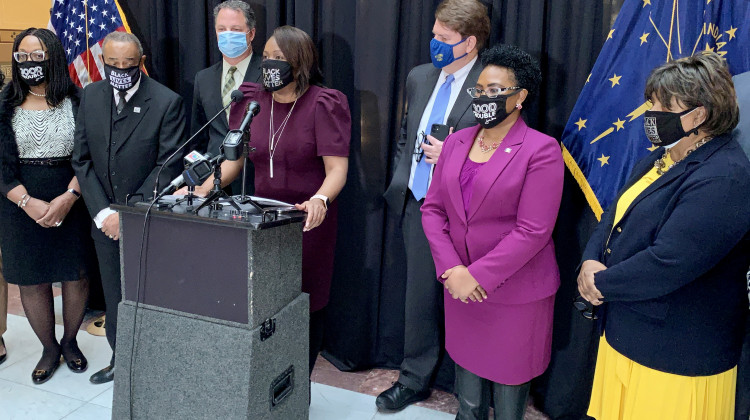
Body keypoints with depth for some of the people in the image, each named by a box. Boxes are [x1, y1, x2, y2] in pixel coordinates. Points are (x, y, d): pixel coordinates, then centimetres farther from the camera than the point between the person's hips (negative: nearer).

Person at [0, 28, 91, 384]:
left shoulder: (78, 102, -1)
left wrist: (68, 198, -17)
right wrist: (29, 203, -15)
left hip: (71, 204, -1)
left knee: (76, 275, 7)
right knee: (31, 280, 7)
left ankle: (70, 341, 30)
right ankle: (49, 348, 27)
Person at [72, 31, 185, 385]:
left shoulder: (167, 102, -11)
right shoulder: (91, 97, 4)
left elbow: (168, 167, -13)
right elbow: (82, 160, 5)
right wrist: (103, 213, -6)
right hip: (106, 220, 5)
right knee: (114, 298, 16)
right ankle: (120, 360, 35)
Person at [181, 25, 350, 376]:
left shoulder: (323, 105, -9)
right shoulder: (252, 101, 7)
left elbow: (337, 169, -17)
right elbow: (234, 159, 10)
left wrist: (320, 199, -37)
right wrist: (201, 190, -5)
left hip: (308, 221, -4)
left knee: (305, 305, 3)